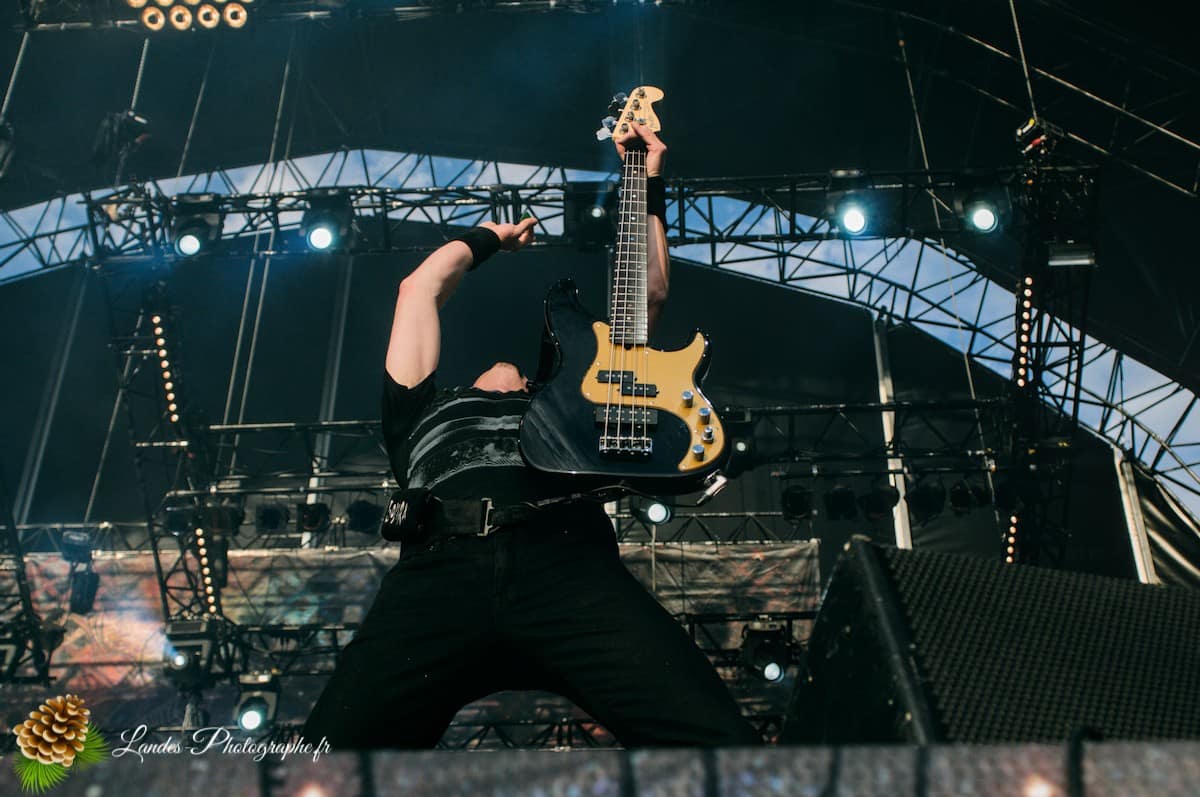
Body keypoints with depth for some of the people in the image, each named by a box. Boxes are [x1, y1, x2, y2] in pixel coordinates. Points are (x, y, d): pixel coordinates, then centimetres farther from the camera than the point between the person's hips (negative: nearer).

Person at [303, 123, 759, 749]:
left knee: (720, 740, -25)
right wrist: (491, 238, 59)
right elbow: (420, 288, 44)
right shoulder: (425, 411, 39)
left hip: (571, 564, 0)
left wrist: (647, 184, 48)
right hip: (439, 572, 1)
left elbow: (649, 293, 43)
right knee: (337, 741, -21)